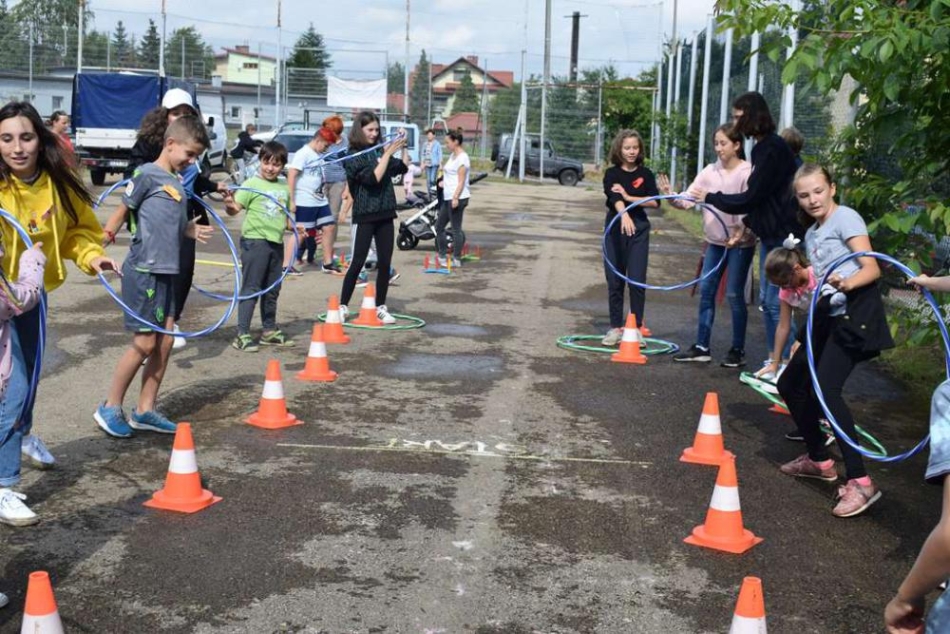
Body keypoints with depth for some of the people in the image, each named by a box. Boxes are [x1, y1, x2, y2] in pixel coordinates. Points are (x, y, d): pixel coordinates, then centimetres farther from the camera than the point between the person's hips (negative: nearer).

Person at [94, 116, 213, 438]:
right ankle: (110, 408, 12)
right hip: (143, 270, -8)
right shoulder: (147, 174, -9)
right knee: (145, 342, -4)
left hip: (167, 270, 8)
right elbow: (123, 210, -7)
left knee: (166, 339, 7)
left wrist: (193, 230, 4)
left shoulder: (178, 182, 14)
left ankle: (144, 410, 18)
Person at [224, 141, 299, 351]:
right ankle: (242, 335, -2)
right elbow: (236, 208, -14)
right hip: (255, 241, -6)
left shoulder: (284, 187, 13)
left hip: (276, 242, 6)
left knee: (272, 289, 15)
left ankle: (270, 330, 29)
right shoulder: (252, 184, -5)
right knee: (251, 288, -5)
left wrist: (293, 227, 6)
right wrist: (230, 205, -35)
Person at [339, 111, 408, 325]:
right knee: (358, 262, -4)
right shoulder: (354, 156, -8)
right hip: (365, 214, -6)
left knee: (385, 263, 6)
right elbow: (373, 178, -19)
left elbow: (403, 167, 11)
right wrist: (389, 153, -19)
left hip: (385, 214, 6)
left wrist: (403, 147, -1)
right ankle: (343, 306, 4)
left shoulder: (379, 151, 9)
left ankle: (381, 307, 14)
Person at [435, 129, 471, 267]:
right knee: (439, 226, 13)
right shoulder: (452, 155, 17)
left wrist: (456, 197, -23)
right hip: (448, 197, 10)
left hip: (457, 198, -10)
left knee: (456, 229, -4)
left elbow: (461, 181, -17)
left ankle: (456, 259, 3)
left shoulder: (462, 158, -12)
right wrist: (443, 182, 10)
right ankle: (442, 255, 21)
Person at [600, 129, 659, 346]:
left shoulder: (645, 174, 3)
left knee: (637, 279, -3)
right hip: (616, 228, 0)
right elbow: (615, 198, -22)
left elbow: (655, 202, -6)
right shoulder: (612, 173, -3)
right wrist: (624, 215, -41)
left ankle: (636, 327, 6)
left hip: (639, 229, 0)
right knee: (614, 280, 4)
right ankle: (616, 327, 14)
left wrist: (629, 197, -16)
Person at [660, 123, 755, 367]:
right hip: (715, 241, 6)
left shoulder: (748, 172, -12)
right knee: (706, 291, 7)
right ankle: (701, 347, 15)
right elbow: (689, 199, -2)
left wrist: (742, 230, -34)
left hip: (740, 242, -6)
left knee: (734, 294, -2)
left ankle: (738, 351, 11)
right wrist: (671, 197, -22)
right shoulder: (709, 171, 3)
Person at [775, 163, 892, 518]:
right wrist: (803, 339, 16)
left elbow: (872, 268, -14)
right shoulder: (811, 234, 18)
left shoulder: (845, 217, -5)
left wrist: (846, 282, -36)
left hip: (855, 313, -9)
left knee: (825, 389, -24)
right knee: (790, 385, 11)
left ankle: (859, 482, -22)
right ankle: (819, 460, 29)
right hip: (828, 316, 9)